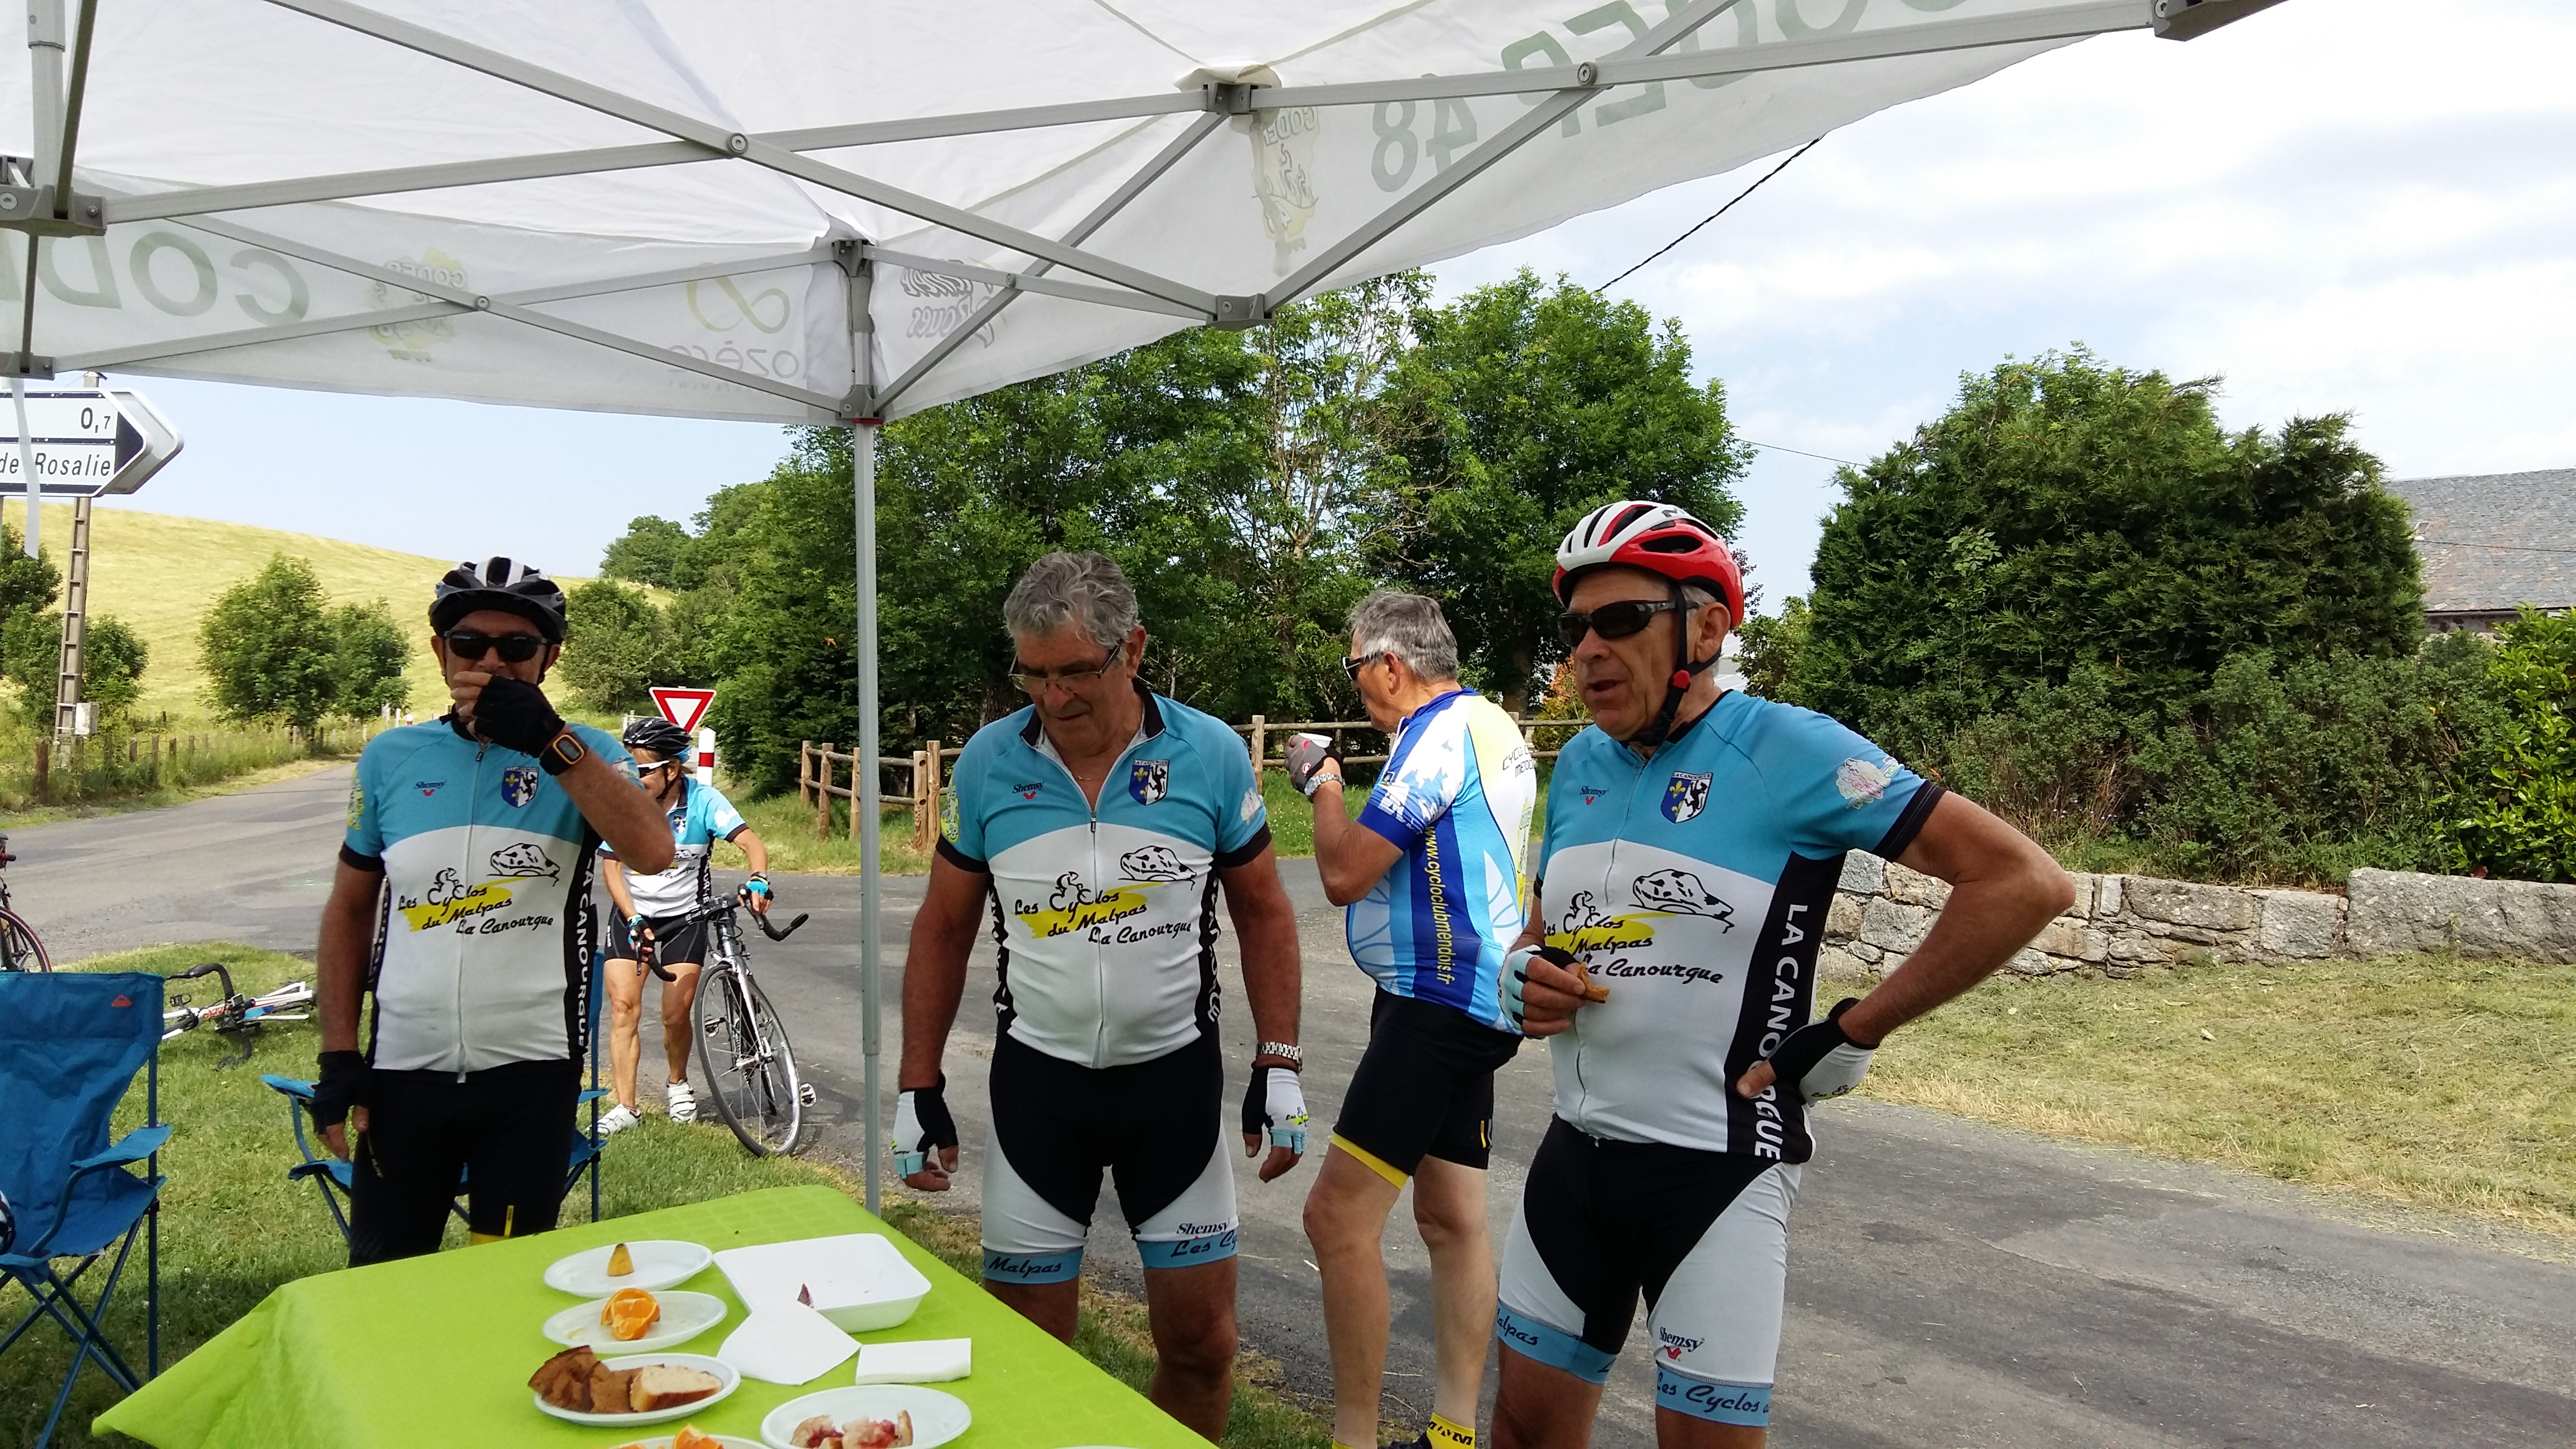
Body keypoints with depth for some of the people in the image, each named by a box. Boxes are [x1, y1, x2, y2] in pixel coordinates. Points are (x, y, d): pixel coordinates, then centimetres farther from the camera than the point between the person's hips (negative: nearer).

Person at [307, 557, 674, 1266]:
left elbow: (652, 850, -21)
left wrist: (550, 742, -27)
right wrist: (339, 1055, 6)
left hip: (530, 1072, -2)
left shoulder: (586, 755, -1)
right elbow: (349, 908, 12)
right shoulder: (391, 758, 6)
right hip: (402, 1071, 2)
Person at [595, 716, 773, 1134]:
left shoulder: (703, 800, -16)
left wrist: (758, 881, -42)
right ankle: (625, 1107, -2)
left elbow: (752, 842, -22)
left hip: (686, 917, -1)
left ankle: (678, 1085, 25)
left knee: (675, 1016, -4)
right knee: (623, 1006, -10)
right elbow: (611, 867, -9)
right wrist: (634, 920, -20)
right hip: (632, 916, 1)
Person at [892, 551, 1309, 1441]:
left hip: (1175, 1076, 0)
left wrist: (1278, 1067, -3)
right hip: (1037, 1080, 1)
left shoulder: (1213, 756, -9)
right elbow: (944, 928, 4)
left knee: (1201, 1343, 7)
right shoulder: (988, 762, -6)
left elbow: (1263, 911, 2)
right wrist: (917, 1090, 2)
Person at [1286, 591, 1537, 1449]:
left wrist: (1321, 782, -4)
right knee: (1452, 1219, 13)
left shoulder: (1438, 732, -15)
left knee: (1339, 1217, -11)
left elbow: (1344, 873, -18)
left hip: (1440, 1004, -11)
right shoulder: (1492, 726, 16)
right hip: (1472, 1000, 11)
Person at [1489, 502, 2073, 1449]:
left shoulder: (1788, 751, -14)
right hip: (1576, 1151, 6)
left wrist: (1854, 1034, -13)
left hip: (1717, 1170, -6)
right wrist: (1524, 978, -4)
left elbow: (2027, 882, -16)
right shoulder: (1580, 763, 7)